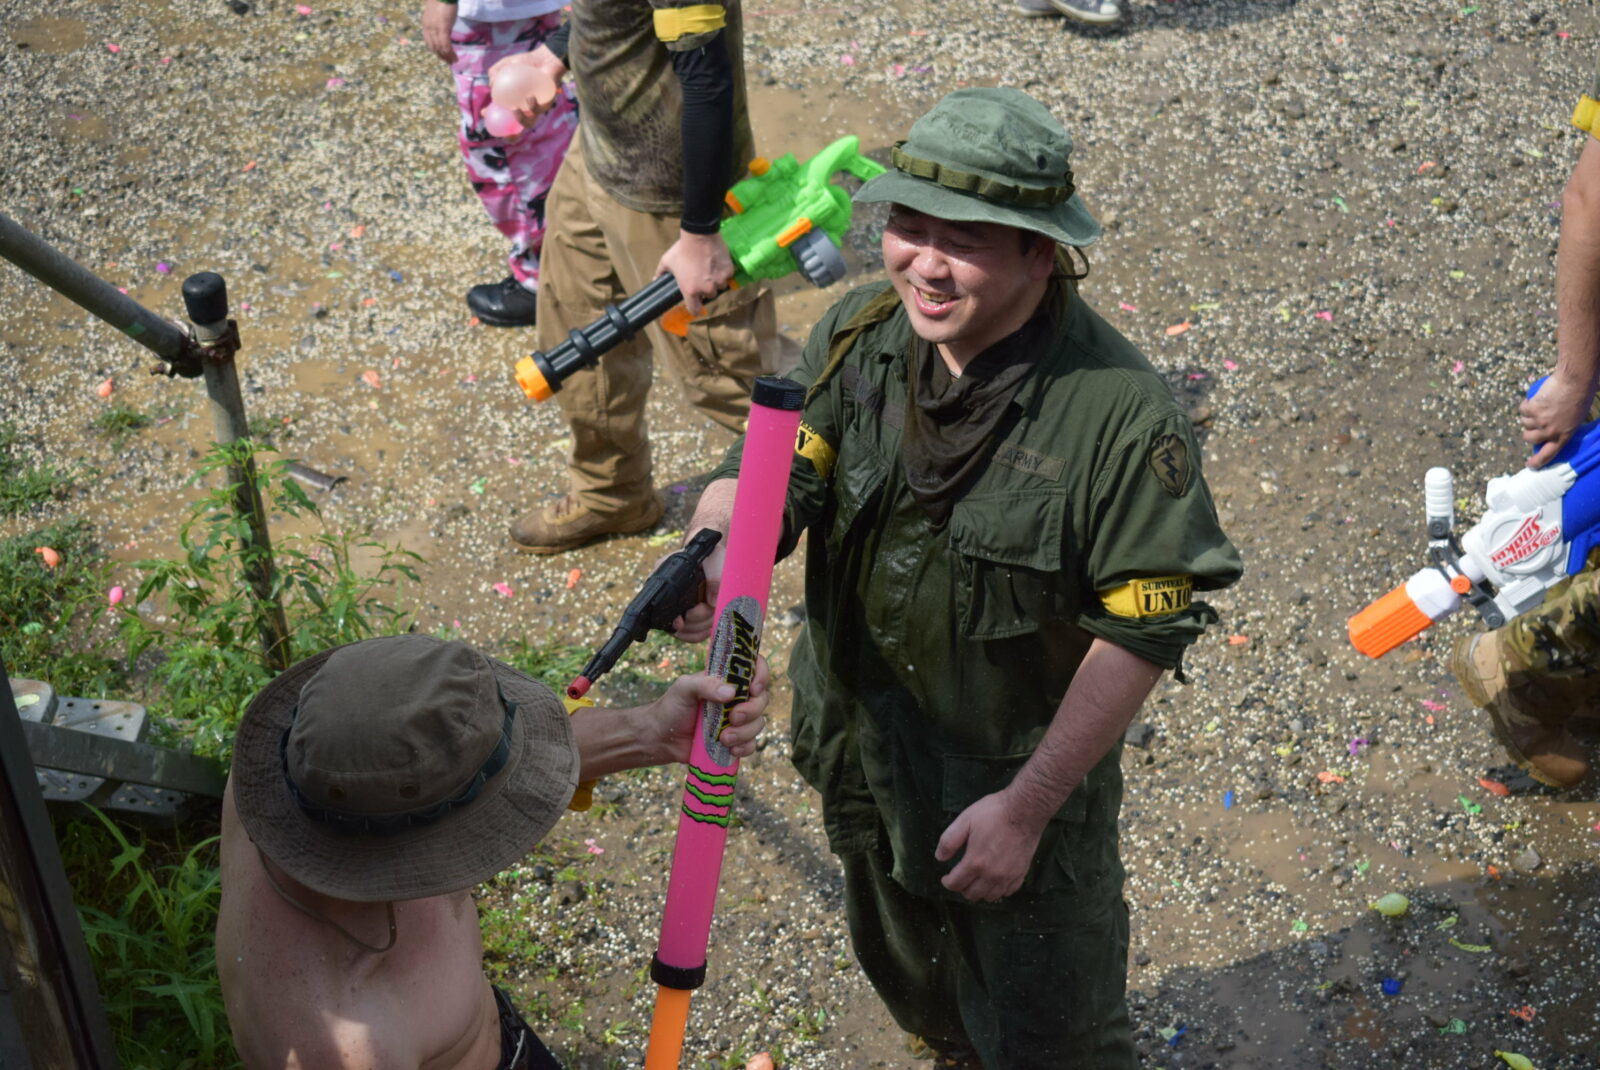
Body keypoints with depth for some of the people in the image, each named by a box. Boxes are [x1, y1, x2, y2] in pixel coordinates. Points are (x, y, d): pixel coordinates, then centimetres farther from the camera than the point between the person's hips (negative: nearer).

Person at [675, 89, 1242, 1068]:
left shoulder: (1124, 414, -28)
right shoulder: (860, 335, -12)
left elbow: (1145, 628, -23)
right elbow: (770, 466, -14)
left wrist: (1027, 806, -22)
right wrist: (711, 553, -39)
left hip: (1026, 774, -5)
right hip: (862, 757, 6)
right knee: (909, 975, 32)